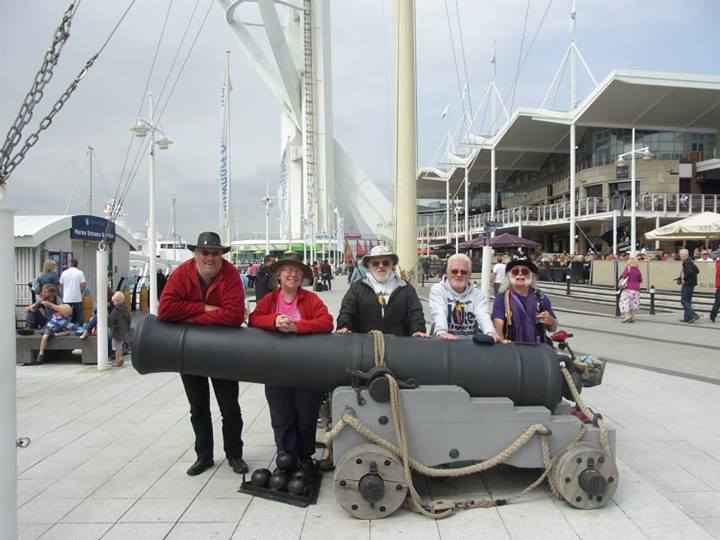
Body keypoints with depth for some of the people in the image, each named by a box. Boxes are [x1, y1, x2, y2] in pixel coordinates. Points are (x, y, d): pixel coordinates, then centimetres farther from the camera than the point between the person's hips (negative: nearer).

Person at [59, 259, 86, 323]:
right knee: (78, 316, 2)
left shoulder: (64, 273, 4)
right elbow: (83, 285, -7)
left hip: (66, 299, 2)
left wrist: (62, 295, 20)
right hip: (77, 298, -2)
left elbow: (61, 286, 8)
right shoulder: (80, 273, -3)